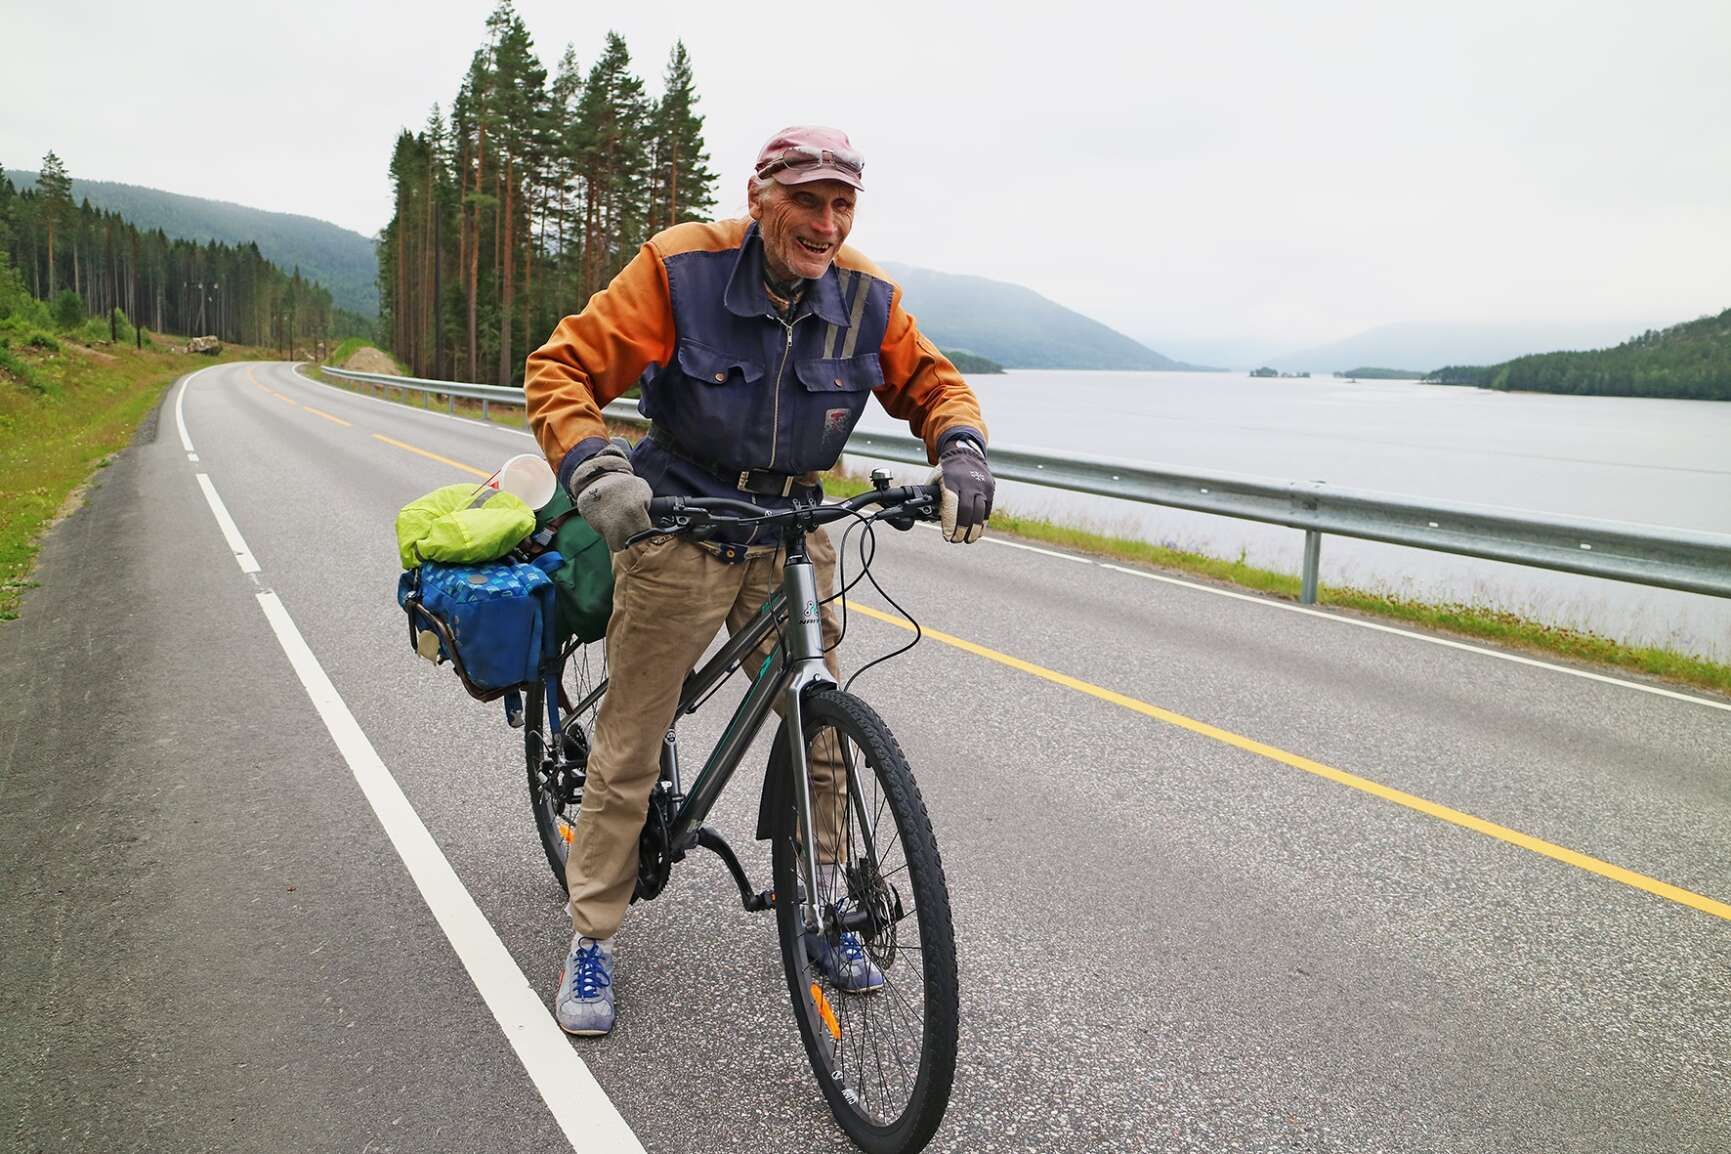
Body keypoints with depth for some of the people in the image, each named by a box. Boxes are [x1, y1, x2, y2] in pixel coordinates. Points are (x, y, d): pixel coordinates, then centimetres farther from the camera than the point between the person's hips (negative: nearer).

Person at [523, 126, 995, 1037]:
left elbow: (930, 383, 8)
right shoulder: (680, 268, -15)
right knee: (629, 749, 4)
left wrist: (960, 448, -13)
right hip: (676, 530, -3)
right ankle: (592, 940, 21)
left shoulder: (866, 297, -5)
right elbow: (561, 369, -14)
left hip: (790, 540, 3)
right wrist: (590, 465, -32)